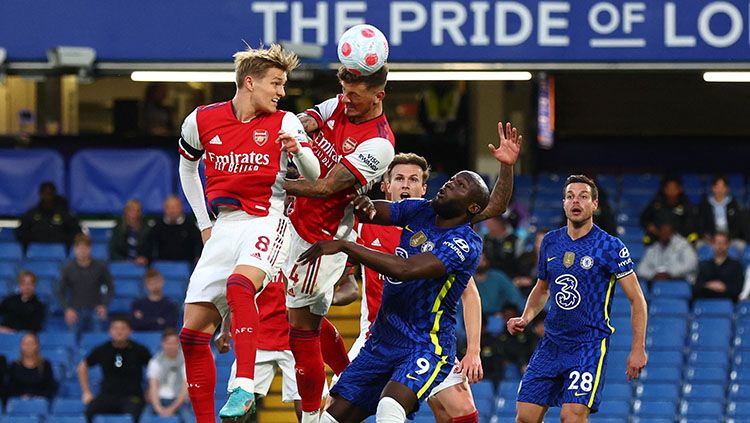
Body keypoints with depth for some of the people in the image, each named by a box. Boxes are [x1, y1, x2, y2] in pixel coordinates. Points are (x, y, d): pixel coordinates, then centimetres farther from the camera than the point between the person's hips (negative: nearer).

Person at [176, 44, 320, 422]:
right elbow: (187, 167, 24)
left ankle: (244, 389, -43)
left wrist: (297, 150, -29)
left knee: (239, 285, -36)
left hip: (265, 223, -4)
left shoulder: (284, 123, 0)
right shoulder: (201, 121, 6)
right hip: (223, 230, 4)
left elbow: (313, 177, -8)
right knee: (192, 334, -2)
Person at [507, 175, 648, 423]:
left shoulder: (609, 246, -7)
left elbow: (636, 299, -6)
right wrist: (525, 319, 6)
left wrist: (638, 348, -12)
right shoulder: (551, 242, 9)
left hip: (590, 345, -6)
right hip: (551, 344, 6)